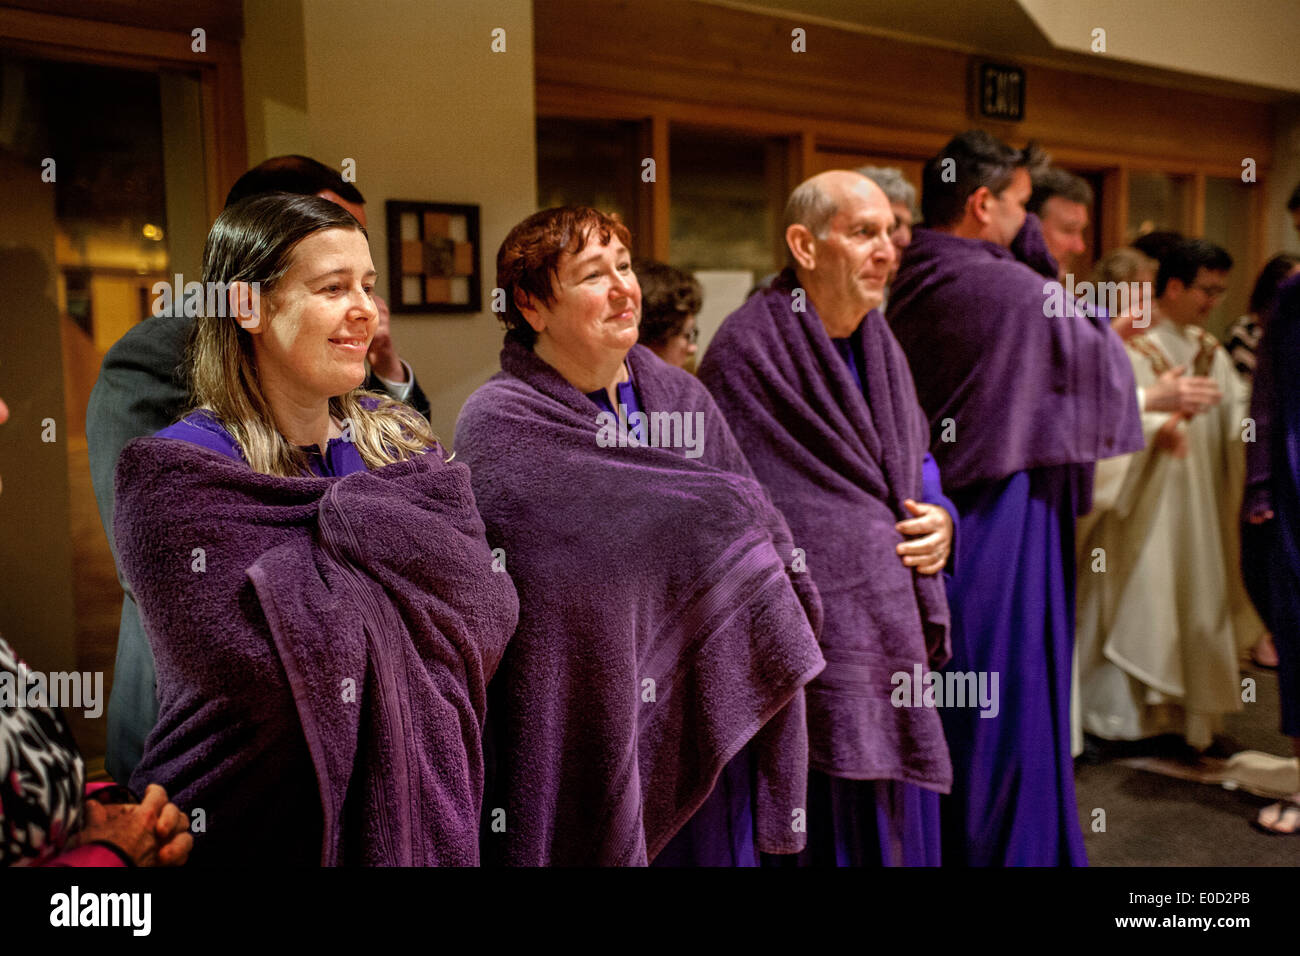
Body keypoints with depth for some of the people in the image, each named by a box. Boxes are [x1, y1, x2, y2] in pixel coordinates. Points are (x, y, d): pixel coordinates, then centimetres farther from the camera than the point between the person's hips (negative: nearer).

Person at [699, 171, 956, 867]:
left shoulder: (879, 346, 9)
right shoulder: (746, 352, -14)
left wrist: (939, 518, -1)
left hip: (894, 638, 7)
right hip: (803, 649, -7)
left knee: (894, 822, 16)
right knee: (827, 828, 3)